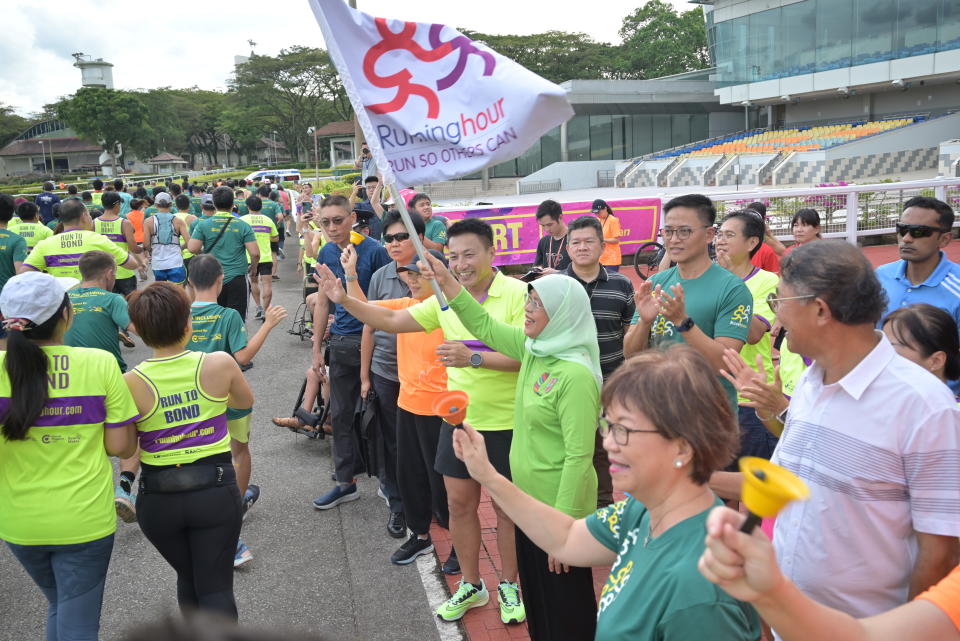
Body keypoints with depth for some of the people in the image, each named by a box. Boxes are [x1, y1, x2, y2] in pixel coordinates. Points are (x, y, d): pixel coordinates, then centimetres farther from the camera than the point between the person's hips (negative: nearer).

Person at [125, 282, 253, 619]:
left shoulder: (131, 383, -13)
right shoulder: (219, 364, -12)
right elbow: (246, 402, 9)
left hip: (158, 498, 1)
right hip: (215, 490, -1)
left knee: (187, 579, 24)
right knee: (216, 587, 8)